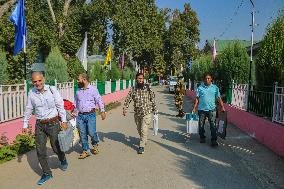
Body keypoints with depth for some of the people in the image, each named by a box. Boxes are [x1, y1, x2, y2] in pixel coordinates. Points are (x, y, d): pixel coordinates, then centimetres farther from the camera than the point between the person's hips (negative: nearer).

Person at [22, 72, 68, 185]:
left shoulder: (52, 90, -11)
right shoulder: (31, 93, -1)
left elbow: (60, 106, -6)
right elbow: (28, 110, 10)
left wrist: (63, 121, -8)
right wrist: (25, 124, 13)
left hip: (53, 123, -3)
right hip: (39, 125, 3)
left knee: (56, 147, 8)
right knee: (40, 151, 5)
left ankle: (63, 161, 42)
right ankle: (47, 174, 22)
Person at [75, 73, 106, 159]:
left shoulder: (93, 89, -1)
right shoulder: (78, 91, 13)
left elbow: (99, 100, -2)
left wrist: (102, 111, -6)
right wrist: (75, 114, 17)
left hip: (90, 115, -4)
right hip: (80, 116, 5)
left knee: (91, 132, -8)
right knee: (82, 134, 4)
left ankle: (95, 144, 23)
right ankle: (86, 150, 17)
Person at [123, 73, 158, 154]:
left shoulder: (148, 88, -2)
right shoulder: (133, 89, -1)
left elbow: (153, 99, 4)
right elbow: (128, 99, -5)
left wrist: (155, 109, 6)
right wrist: (125, 109, -19)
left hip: (146, 112, -3)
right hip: (137, 113, 3)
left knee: (144, 129, -9)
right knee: (139, 129, 16)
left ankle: (142, 146, 1)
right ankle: (144, 140, 41)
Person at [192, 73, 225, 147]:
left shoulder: (215, 88, 5)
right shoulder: (200, 87, 4)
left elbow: (219, 98, 7)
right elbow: (197, 98, 3)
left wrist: (222, 106, -1)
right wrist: (194, 108, -2)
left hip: (211, 109, -1)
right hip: (201, 109, 1)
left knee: (213, 125, -6)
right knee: (201, 125, 10)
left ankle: (214, 140, -1)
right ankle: (202, 137, 27)